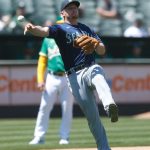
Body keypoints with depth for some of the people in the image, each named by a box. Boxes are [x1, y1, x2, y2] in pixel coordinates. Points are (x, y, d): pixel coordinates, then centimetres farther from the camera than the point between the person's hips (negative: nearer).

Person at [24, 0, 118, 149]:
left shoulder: (86, 29, 22)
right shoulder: (60, 29, 8)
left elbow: (102, 50, 16)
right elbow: (44, 31, -14)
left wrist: (96, 44, -9)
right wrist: (32, 28, -38)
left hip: (92, 68, 2)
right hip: (75, 76, -2)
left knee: (99, 78, -37)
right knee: (92, 115, -6)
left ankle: (110, 106, -63)